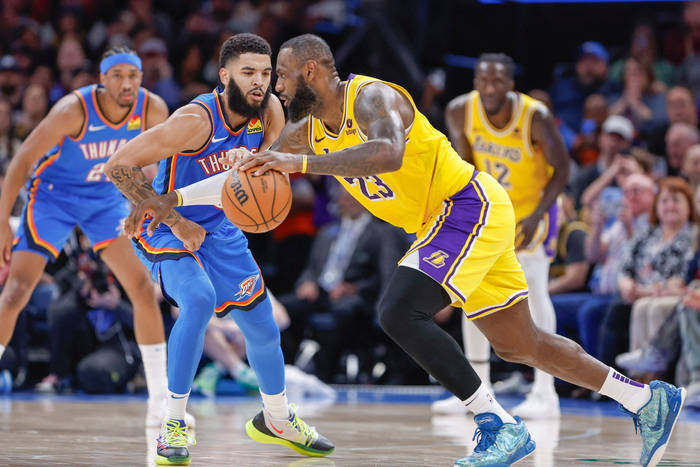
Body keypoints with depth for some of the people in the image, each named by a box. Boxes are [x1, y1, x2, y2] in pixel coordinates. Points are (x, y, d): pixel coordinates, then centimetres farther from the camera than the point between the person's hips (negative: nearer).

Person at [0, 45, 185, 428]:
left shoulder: (153, 110, -17)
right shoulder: (73, 110, -29)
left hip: (106, 197, 4)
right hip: (53, 195, -4)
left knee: (144, 290, -4)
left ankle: (159, 402, 5)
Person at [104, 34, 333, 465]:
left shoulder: (270, 112, -13)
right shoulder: (196, 120, -31)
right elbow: (119, 166, -30)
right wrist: (176, 221, -27)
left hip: (220, 231, 7)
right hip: (167, 230, -6)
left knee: (264, 328, 12)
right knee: (199, 300, -33)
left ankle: (277, 419, 39)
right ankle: (174, 425, -22)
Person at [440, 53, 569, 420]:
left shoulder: (536, 117, -29)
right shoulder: (459, 111, -19)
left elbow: (561, 168, -18)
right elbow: (465, 163, -5)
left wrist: (537, 215, -27)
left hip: (531, 208, -5)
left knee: (534, 291, -14)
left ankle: (544, 393, -14)